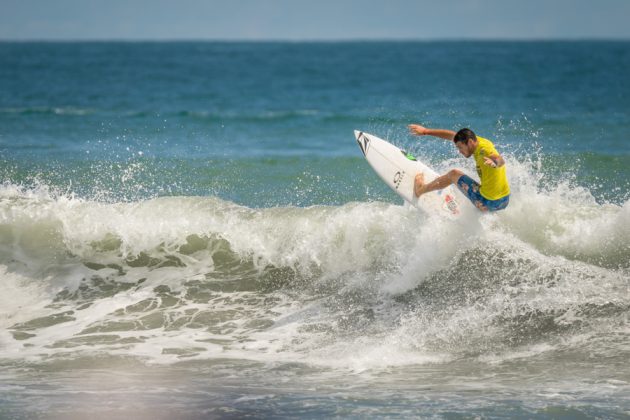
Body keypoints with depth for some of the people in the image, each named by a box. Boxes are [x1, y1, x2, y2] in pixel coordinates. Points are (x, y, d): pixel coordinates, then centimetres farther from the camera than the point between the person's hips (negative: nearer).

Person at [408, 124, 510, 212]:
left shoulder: (484, 150, -23)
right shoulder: (477, 141, 3)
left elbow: (500, 161, -45)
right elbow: (452, 135, 14)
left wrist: (494, 162, -68)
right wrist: (425, 131, 15)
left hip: (488, 203, -8)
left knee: (453, 174, 7)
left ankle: (420, 190, 26)